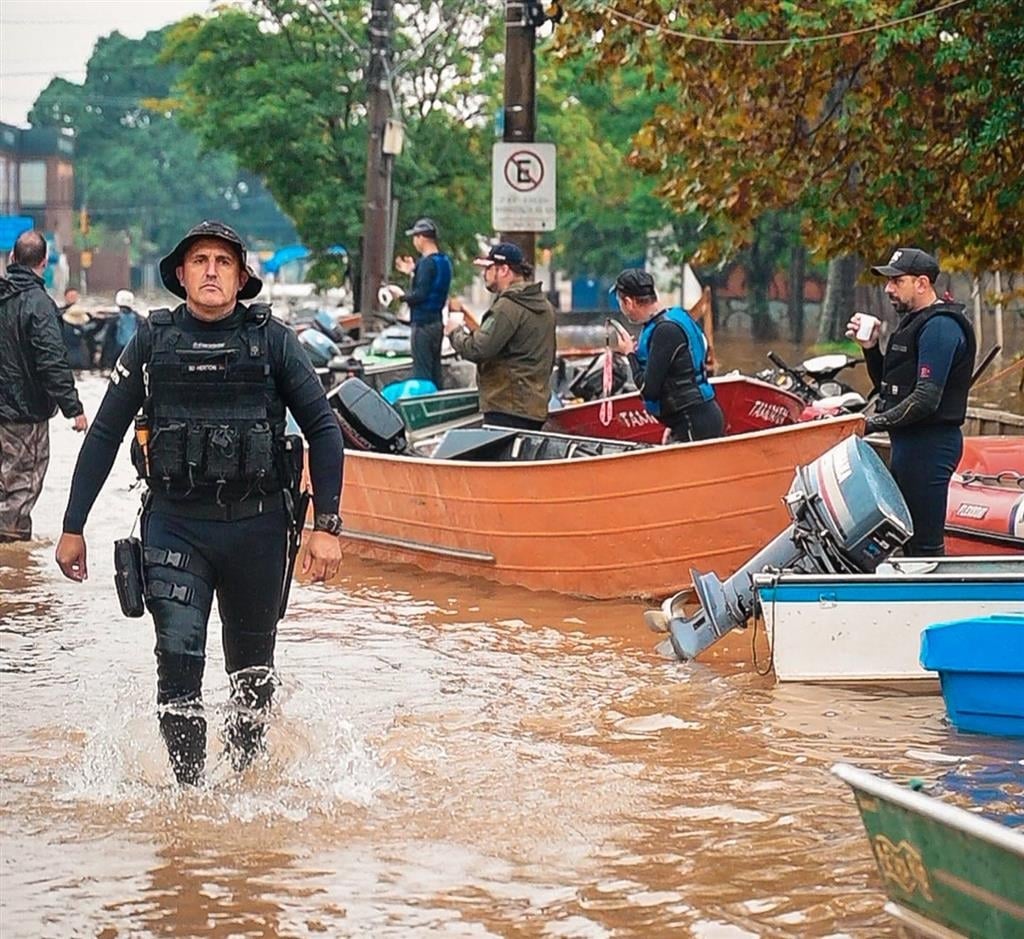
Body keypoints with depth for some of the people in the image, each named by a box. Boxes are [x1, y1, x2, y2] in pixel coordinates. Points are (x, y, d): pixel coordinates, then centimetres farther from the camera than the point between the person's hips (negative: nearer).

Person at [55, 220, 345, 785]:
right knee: (178, 658, -13)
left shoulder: (272, 341, 1)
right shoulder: (153, 342, 3)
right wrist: (72, 528, 7)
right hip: (175, 526, 0)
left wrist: (327, 526, -5)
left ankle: (246, 775, 31)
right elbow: (104, 435, 8)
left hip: (256, 525, 0)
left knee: (252, 665, 12)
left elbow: (323, 430, 3)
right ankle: (189, 788, -5)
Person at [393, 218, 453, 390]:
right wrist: (413, 271, 24)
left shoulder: (427, 263, -17)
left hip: (423, 323, -10)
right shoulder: (444, 261, 11)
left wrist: (402, 295, -7)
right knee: (435, 372, 14)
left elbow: (420, 294, -22)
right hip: (437, 321, 10)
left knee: (422, 372, -8)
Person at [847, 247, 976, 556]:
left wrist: (874, 423, -18)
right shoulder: (914, 322, 18)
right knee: (907, 539, 14)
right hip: (909, 444, 11)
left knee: (925, 543, -10)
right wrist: (870, 347, 7)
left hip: (929, 446, -11)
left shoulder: (940, 327, -15)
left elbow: (926, 400, -23)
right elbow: (887, 387, 22)